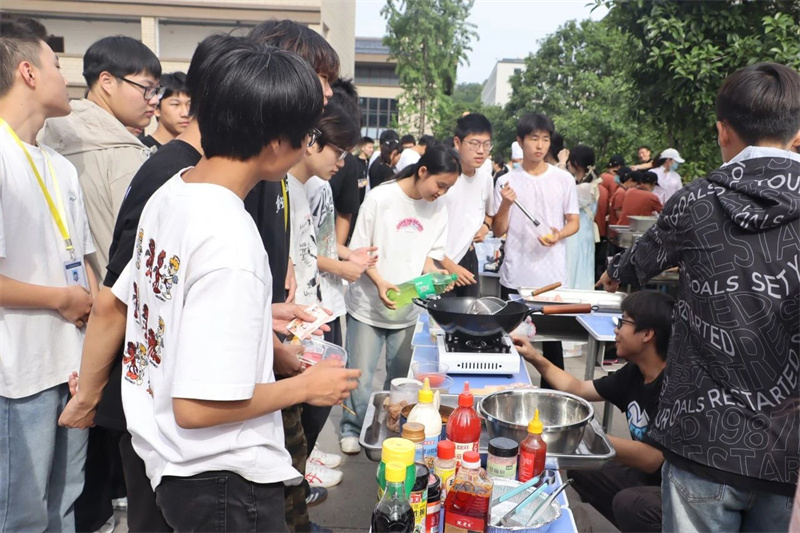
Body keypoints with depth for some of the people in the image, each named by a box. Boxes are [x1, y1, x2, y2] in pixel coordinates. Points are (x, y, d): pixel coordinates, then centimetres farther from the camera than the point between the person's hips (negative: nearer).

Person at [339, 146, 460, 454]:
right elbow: (359, 249, -9)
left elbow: (430, 253, 8)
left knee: (400, 376, 13)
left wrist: (433, 273, -13)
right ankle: (352, 429, 25)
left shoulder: (438, 209, 1)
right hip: (369, 303, -4)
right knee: (360, 375, 3)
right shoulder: (380, 198, -12)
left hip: (408, 307, 4)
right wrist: (380, 283, -22)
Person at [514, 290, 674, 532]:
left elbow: (651, 459, -32)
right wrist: (536, 359, 7)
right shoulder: (634, 373, 1)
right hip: (646, 477, 9)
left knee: (629, 503, -34)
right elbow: (578, 389, 13)